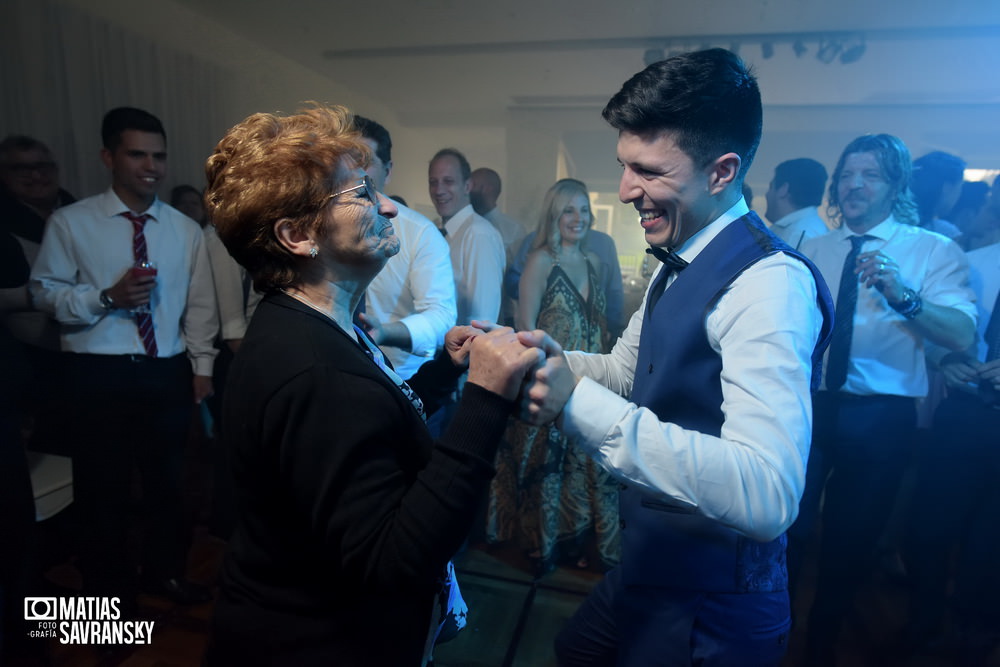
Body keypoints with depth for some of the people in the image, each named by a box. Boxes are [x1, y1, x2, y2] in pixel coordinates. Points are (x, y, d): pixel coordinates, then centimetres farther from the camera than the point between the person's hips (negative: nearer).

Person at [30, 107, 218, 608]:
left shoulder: (185, 229, 5)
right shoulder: (71, 223, -3)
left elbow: (200, 304, 5)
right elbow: (44, 291, -2)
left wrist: (202, 368, 0)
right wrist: (107, 296, -18)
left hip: (168, 372, 3)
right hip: (99, 374, -2)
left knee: (168, 480, 17)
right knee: (103, 489, 9)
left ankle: (164, 571, 39)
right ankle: (110, 592, 31)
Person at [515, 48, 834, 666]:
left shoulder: (771, 281, -27)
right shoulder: (679, 262, 2)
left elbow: (767, 494, -37)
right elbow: (626, 371, 13)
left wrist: (580, 403, -41)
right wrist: (553, 359, -6)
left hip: (709, 610, -8)